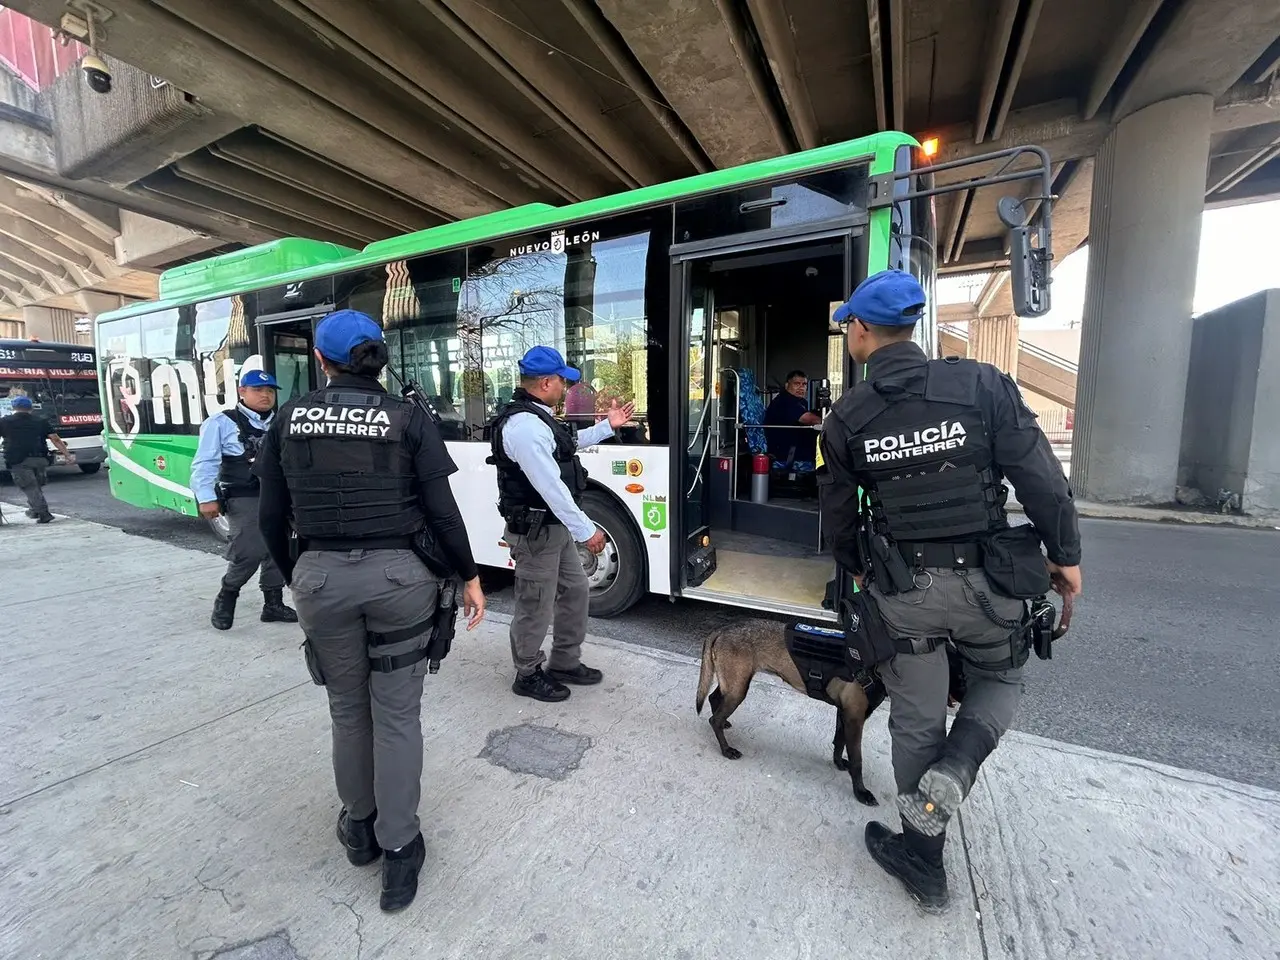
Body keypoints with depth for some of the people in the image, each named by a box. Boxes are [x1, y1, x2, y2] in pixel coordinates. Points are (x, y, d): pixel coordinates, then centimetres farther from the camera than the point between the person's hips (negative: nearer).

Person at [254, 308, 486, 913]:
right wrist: (470, 578, 2)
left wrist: (293, 578, 21)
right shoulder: (409, 419, -5)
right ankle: (399, 851, 21)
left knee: (347, 708, 21)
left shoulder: (290, 418, 3)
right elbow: (441, 511, -9)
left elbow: (271, 518, 5)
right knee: (397, 715, 11)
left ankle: (359, 827, 41)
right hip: (397, 575, -2)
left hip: (321, 576, 3)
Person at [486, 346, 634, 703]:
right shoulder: (525, 425, -24)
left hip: (555, 526, 11)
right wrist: (587, 531, -22)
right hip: (535, 531, -11)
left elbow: (568, 444, 29)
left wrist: (608, 426, 26)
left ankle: (565, 663, 35)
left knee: (576, 590, 18)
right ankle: (528, 675, 28)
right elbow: (551, 488, -28)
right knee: (536, 606, 6)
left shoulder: (538, 418, 10)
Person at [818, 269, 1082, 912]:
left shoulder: (846, 416, -6)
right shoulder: (981, 384, -9)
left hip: (902, 589, 1)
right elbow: (1041, 479, -8)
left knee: (915, 720, 18)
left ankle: (924, 863, 33)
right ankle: (952, 772, 6)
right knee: (998, 678, 30)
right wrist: (1065, 555, 7)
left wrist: (857, 570, 20)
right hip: (986, 580, 0)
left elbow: (838, 513, 2)